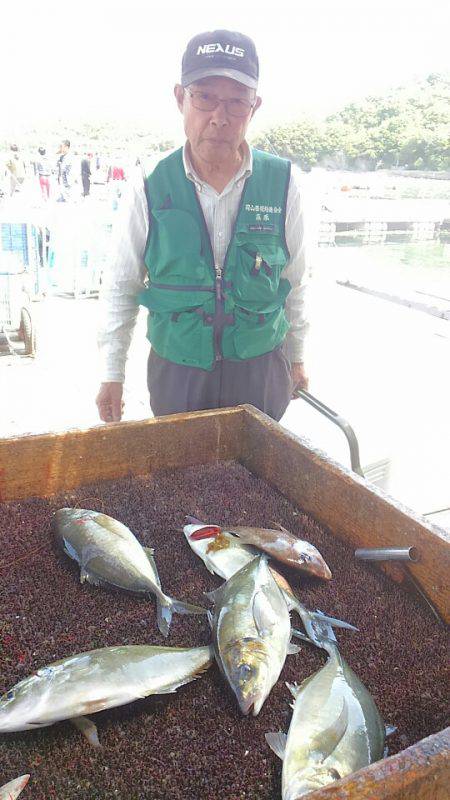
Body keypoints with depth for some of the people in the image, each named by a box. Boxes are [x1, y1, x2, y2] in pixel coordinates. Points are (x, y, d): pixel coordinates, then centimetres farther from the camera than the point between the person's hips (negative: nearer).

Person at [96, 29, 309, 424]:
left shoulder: (283, 184, -8)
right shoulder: (149, 191, -9)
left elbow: (294, 281, 4)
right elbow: (121, 287, 1)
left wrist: (295, 357, 12)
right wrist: (112, 374, 2)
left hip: (261, 370, 1)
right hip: (175, 372, 0)